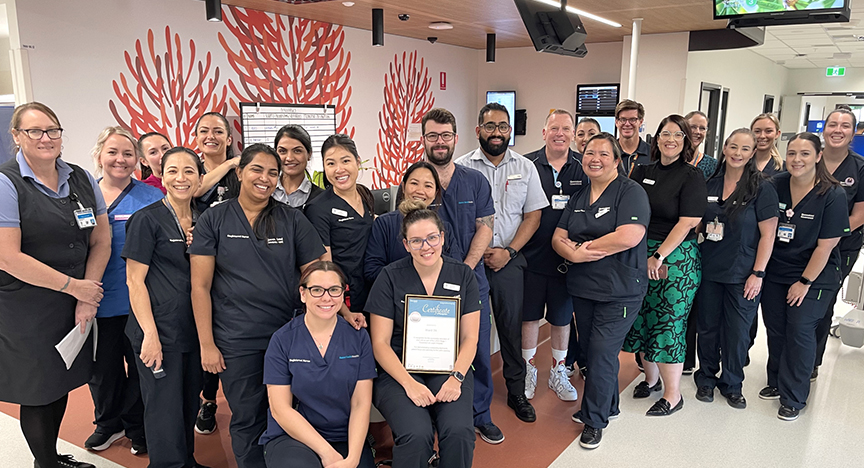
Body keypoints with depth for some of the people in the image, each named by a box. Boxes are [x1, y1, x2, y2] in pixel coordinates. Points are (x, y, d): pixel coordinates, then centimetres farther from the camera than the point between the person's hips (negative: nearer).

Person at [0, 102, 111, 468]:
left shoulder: (82, 180, 4)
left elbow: (101, 241, 3)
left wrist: (86, 300, -6)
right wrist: (74, 286, -15)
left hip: (74, 306, 5)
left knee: (62, 384, 18)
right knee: (37, 391, 9)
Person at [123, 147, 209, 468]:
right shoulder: (147, 219, -8)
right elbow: (135, 279, -10)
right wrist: (150, 334, -15)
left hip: (194, 330, 6)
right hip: (160, 331, -6)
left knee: (190, 404, 17)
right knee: (165, 409, 1)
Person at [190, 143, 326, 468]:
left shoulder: (292, 220, 3)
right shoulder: (214, 219, 0)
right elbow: (200, 286, -1)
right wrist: (206, 345, -4)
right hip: (236, 342, -1)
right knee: (247, 421, 10)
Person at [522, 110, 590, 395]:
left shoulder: (584, 168, 3)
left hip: (566, 258, 1)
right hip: (531, 256, -1)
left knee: (562, 317, 13)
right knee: (529, 315, 9)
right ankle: (528, 370, 27)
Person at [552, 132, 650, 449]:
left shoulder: (630, 192, -9)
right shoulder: (578, 196, 12)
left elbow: (629, 236, -24)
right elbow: (558, 238, 7)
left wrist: (585, 247, -13)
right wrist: (574, 254, -15)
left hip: (620, 291, -6)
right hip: (582, 288, 7)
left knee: (601, 352, -4)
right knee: (591, 350, 14)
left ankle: (594, 420, 12)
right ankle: (607, 405, 34)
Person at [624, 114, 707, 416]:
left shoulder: (692, 177, -4)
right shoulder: (643, 172, 11)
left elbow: (687, 222, -12)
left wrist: (659, 256, -15)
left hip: (676, 257, -5)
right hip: (641, 254, 5)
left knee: (669, 323, -2)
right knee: (643, 319, 11)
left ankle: (673, 395, 10)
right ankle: (651, 378, 30)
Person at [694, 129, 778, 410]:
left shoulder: (762, 189, -7)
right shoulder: (710, 185, 4)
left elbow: (768, 235, -7)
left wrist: (758, 273, -11)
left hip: (742, 275, -3)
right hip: (708, 270, 3)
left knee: (737, 332, 6)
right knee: (708, 328, 12)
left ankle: (731, 384, 25)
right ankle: (706, 378, 29)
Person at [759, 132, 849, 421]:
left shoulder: (832, 195, -13)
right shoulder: (775, 186, -4)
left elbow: (825, 246, -12)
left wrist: (805, 282, -11)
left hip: (814, 277, -4)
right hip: (774, 273, 4)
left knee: (799, 331, -3)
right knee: (775, 329, 10)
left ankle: (793, 398, 11)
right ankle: (776, 383, 29)